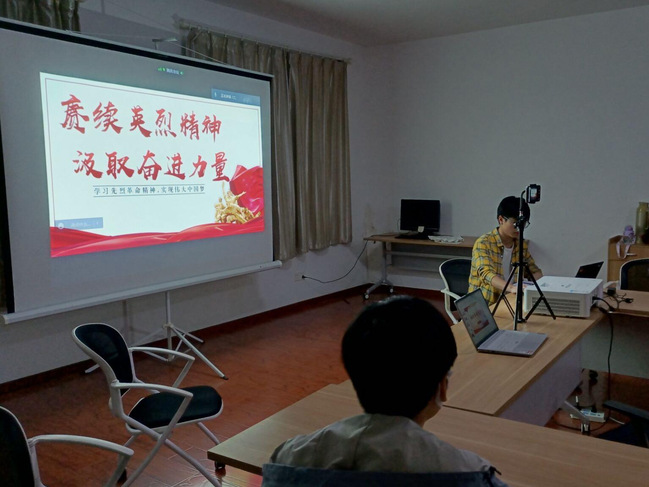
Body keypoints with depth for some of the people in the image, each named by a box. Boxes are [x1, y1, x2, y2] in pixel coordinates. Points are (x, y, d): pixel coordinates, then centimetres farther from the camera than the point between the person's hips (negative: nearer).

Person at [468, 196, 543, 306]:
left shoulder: (522, 244, 10)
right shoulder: (483, 243, -12)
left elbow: (535, 271, 20)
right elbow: (486, 273, -26)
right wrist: (511, 288, -45)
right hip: (483, 304, -7)